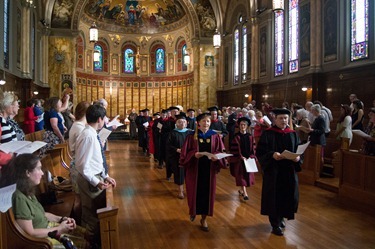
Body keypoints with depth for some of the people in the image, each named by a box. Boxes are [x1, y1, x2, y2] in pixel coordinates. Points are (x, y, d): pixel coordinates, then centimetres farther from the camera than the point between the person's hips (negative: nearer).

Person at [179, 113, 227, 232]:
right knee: (195, 192, 7)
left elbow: (221, 151, 3)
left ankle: (204, 219, 22)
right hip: (195, 168, -1)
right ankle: (193, 211, 38)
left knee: (207, 192, 6)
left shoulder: (215, 136, 2)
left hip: (209, 169, 1)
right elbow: (185, 152, -3)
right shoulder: (192, 136, -3)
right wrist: (194, 154, -22)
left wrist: (216, 156, -18)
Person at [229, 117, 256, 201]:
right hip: (239, 159, -4)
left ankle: (242, 189, 28)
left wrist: (251, 157, -9)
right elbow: (234, 149, -11)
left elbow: (253, 148, 4)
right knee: (241, 175, -4)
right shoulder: (236, 137, -6)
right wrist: (241, 157, -17)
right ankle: (245, 193, -5)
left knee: (248, 175, 10)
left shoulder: (250, 137, 5)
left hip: (249, 159, 4)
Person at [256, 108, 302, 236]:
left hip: (289, 171, 4)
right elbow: (260, 152, -10)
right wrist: (272, 155, -26)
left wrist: (298, 157, -12)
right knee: (274, 196, 2)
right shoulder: (267, 134, -6)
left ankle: (281, 217, 36)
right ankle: (275, 224, 18)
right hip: (273, 171, -4)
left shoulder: (293, 134, 7)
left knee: (288, 195, 11)